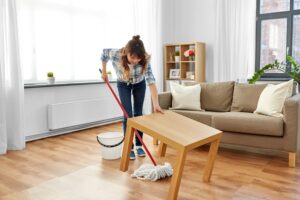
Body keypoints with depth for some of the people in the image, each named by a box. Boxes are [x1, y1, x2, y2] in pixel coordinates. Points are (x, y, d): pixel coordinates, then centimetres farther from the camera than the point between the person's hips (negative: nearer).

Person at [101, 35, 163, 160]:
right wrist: (104, 72, -3)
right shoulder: (115, 54, -36)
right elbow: (104, 54, -13)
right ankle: (129, 147, 4)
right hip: (123, 85, 0)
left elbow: (151, 81, -43)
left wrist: (156, 104, -52)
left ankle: (139, 145, 18)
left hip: (139, 84, 1)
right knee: (128, 115, -8)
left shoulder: (145, 60, -36)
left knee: (138, 114, 5)